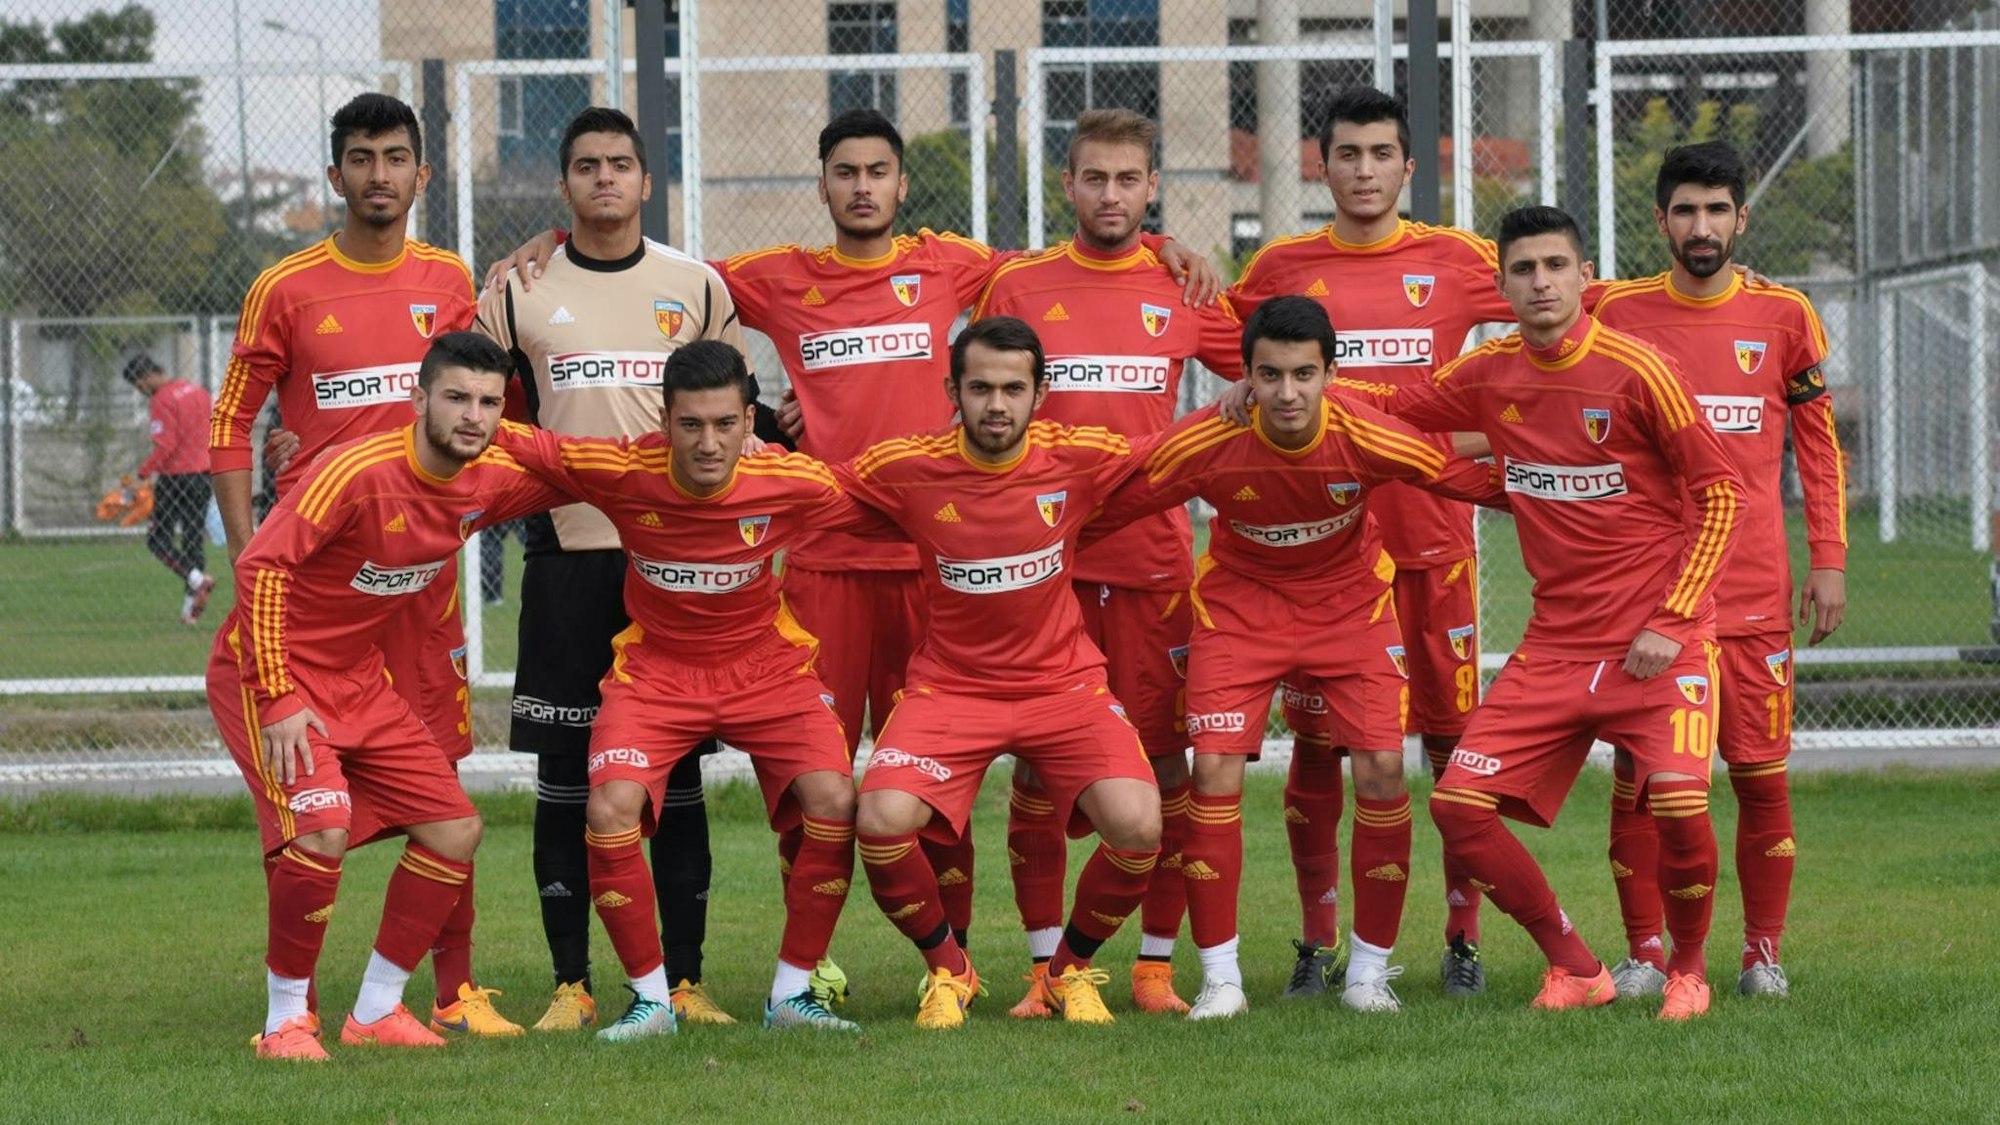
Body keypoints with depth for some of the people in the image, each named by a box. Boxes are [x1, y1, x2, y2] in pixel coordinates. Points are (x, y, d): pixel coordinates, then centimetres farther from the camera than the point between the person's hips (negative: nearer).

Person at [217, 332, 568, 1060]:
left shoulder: (488, 483, -2)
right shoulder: (358, 472, -25)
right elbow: (260, 567, -27)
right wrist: (277, 699, -28)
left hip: (359, 680, 8)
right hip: (269, 673, -8)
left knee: (455, 830, 3)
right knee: (323, 827, -27)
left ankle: (376, 1012, 15)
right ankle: (285, 1020, -11)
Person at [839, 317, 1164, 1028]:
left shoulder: (1079, 459, -8)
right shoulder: (906, 469, -10)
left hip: (1064, 682, 1)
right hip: (950, 684, 0)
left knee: (1137, 827, -23)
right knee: (881, 821, -26)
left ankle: (1071, 969, 9)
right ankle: (947, 969, 5)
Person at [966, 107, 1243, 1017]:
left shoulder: (1186, 293, 7)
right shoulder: (1017, 289, 6)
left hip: (1152, 558, 0)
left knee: (1163, 757, 0)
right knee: (1037, 764, -1)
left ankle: (1156, 965, 9)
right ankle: (1044, 967, 8)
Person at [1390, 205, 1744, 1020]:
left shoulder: (1637, 371, -10)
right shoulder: (1489, 377, 4)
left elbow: (1720, 493, -6)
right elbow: (1393, 409, 18)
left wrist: (1671, 622, -11)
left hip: (1656, 638, -5)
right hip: (1555, 642, 5)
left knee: (1679, 804, -24)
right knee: (1458, 804, -6)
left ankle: (1688, 967, 5)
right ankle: (1576, 970, 10)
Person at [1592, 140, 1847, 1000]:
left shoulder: (1783, 316, 4)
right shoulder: (1619, 315, 4)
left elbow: (1820, 444, 10)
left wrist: (1828, 560, 4)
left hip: (1753, 595, 0)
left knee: (1761, 774, 0)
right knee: (1637, 775, -2)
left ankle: (1762, 953, 10)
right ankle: (1644, 953, 8)